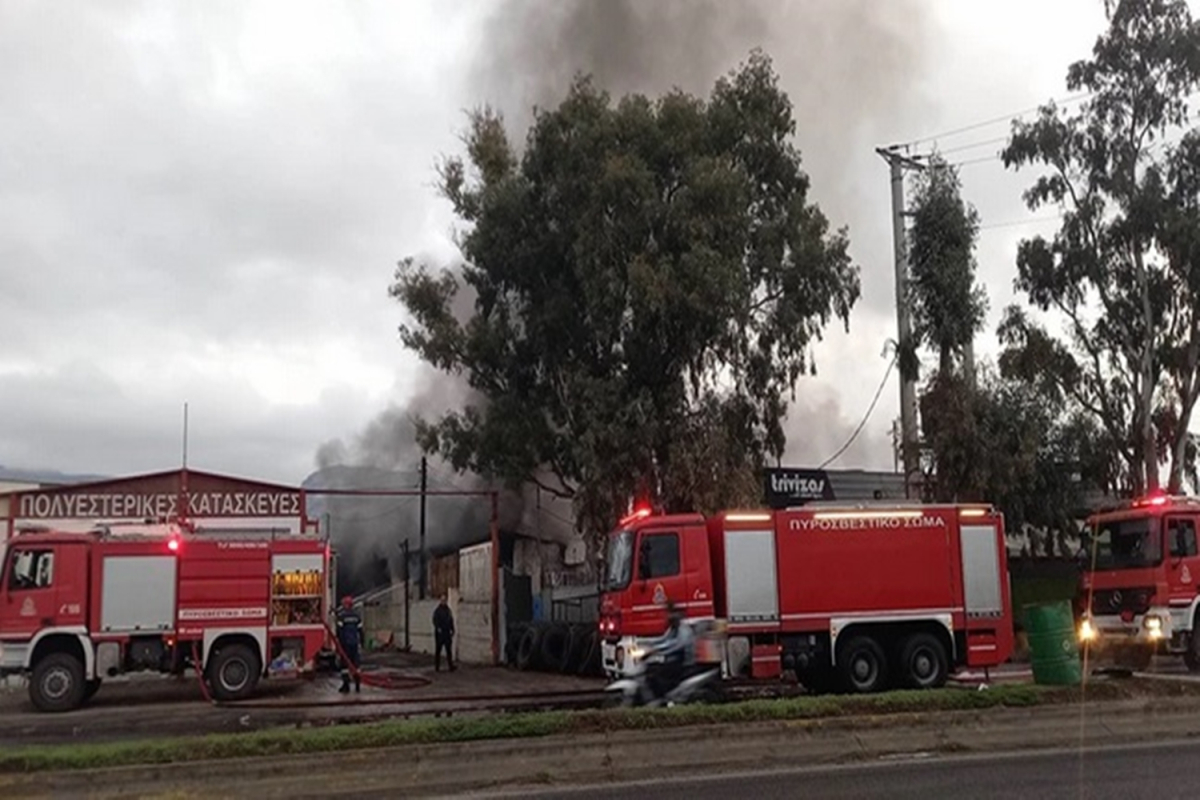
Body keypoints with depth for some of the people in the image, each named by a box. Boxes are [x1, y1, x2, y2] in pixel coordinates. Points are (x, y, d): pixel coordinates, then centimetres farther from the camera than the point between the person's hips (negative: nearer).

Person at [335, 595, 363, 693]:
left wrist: (338, 644, -6)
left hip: (345, 643, -4)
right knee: (355, 664, 8)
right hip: (355, 643, 4)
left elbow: (339, 631, -10)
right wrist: (361, 643, 16)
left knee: (345, 664, 0)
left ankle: (346, 685, -3)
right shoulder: (357, 615, 7)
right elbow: (360, 630, 10)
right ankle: (358, 685, 7)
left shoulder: (341, 616, -8)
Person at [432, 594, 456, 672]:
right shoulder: (437, 610, -5)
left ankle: (451, 666, 2)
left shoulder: (448, 610, 12)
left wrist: (452, 630, 11)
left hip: (447, 633, 5)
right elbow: (435, 620, -15)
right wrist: (438, 628, -28)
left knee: (449, 650, 2)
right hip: (439, 633, -5)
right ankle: (437, 667, 6)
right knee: (438, 650, 1)